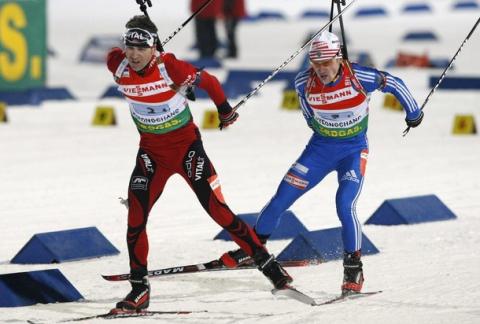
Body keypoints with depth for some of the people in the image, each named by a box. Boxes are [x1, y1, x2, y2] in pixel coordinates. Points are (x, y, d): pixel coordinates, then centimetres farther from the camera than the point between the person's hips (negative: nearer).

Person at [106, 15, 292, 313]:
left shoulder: (170, 67, -24)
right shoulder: (117, 65, -13)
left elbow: (209, 82, -8)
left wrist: (226, 111, 8)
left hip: (186, 146, -4)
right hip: (151, 151, 4)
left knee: (218, 210, -7)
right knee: (136, 215, -9)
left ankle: (267, 264, 5)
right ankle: (139, 291, 0)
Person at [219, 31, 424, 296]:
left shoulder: (357, 77, -25)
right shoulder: (304, 82, -15)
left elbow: (393, 83, -8)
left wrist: (413, 113, 6)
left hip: (353, 150, -3)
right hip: (320, 147, 3)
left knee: (345, 205, -23)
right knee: (282, 198, 0)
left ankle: (353, 269, -8)